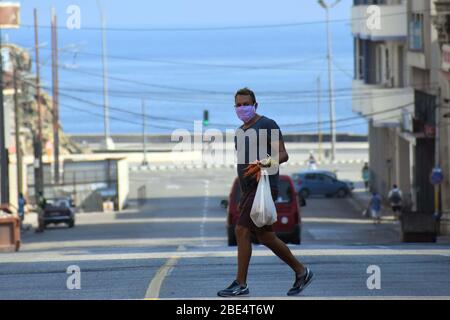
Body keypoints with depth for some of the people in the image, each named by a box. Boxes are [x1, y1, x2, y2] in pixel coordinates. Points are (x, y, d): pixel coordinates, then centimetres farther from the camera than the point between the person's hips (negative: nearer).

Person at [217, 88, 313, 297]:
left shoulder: (267, 125, -4)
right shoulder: (240, 132, 21)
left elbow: (283, 155, -10)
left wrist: (266, 162, -30)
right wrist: (242, 197, 24)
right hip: (249, 189, 9)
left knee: (242, 230, -15)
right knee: (265, 236, 9)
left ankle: (241, 284, -12)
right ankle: (301, 272, 21)